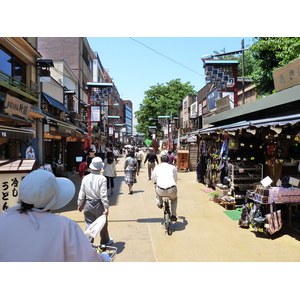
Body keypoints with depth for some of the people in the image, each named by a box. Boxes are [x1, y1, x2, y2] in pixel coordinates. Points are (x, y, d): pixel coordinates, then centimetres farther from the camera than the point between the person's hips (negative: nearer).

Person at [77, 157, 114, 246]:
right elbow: (103, 194, -18)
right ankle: (105, 241, 33)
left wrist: (80, 204, 14)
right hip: (99, 205, -2)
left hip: (87, 205, 3)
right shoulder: (102, 178, -16)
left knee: (89, 225, 10)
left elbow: (82, 193, 2)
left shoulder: (85, 178, -3)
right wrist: (106, 207, -15)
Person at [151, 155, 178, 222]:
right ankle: (173, 215, 26)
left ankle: (159, 203, 27)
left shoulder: (157, 167, 13)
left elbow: (153, 179, 23)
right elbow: (176, 179, 26)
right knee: (174, 199, 33)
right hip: (171, 190, 0)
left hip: (161, 191, 0)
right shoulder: (172, 167, 14)